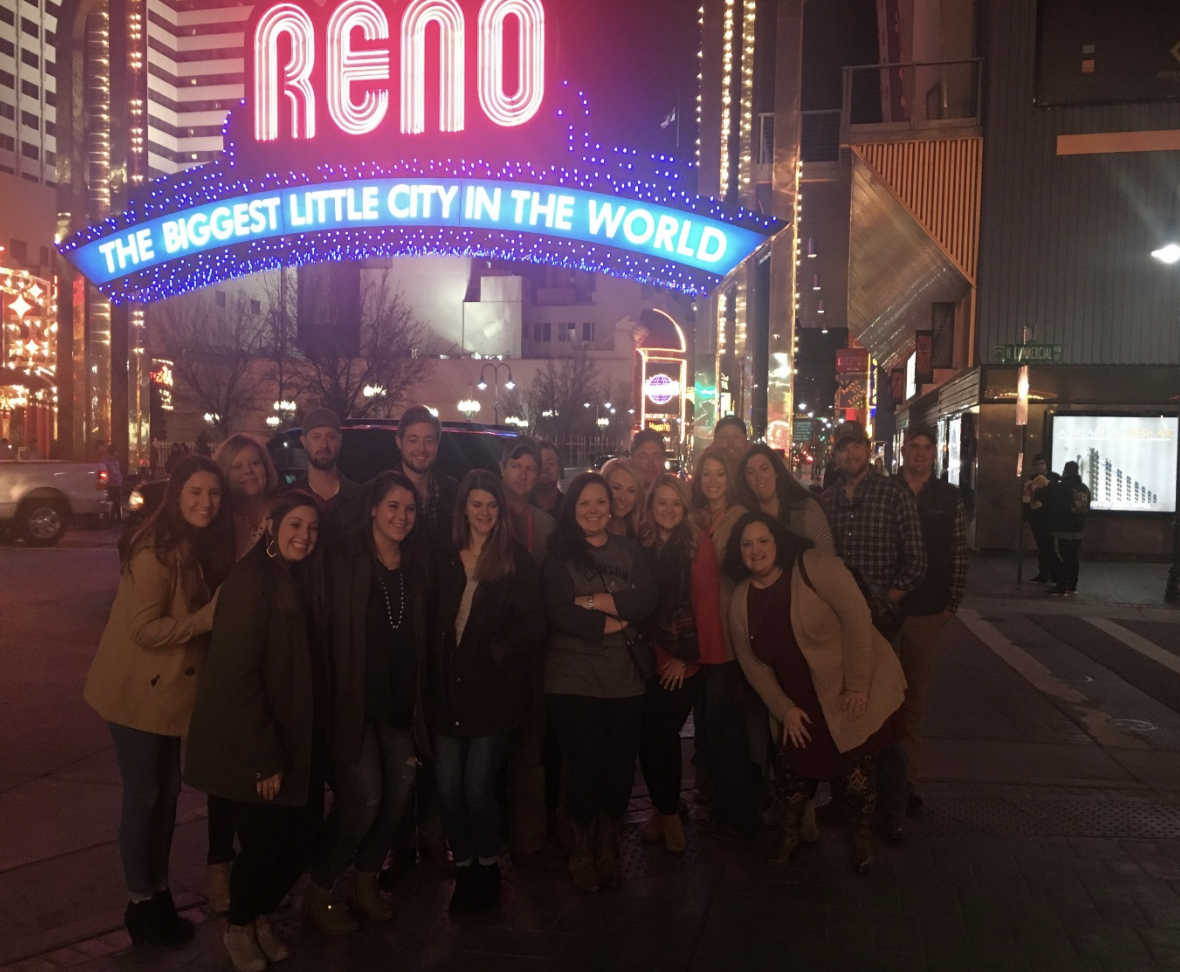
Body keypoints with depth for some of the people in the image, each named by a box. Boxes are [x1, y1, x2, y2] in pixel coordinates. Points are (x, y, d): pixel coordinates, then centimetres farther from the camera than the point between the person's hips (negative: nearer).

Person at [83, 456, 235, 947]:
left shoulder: (202, 547, 4)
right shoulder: (155, 551, -23)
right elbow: (144, 628, -26)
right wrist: (210, 616, -24)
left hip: (168, 689, 8)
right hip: (139, 693, -8)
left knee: (167, 791, 16)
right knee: (143, 796, 5)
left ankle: (160, 894, 31)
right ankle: (141, 904, 22)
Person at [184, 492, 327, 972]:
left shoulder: (305, 580, 7)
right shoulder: (250, 583, -18)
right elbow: (237, 677, -21)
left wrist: (300, 747, 7)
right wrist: (264, 758, -20)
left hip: (298, 740, 7)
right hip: (251, 747, -7)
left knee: (301, 838, 9)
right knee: (265, 842, 1)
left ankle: (262, 916, 35)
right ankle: (238, 927, 30)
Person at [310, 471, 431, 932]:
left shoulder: (419, 561, 7)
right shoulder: (344, 557, -9)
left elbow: (422, 633, 11)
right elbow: (329, 629, -12)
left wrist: (420, 699, 8)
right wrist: (334, 697, -16)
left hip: (401, 699, 5)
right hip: (354, 698, -5)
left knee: (400, 789, 6)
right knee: (363, 798, -7)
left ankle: (367, 879, 30)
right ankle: (318, 891, 16)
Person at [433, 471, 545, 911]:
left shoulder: (517, 561, -1)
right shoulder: (447, 560, 10)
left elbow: (533, 624, -6)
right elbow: (433, 619, 12)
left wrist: (493, 651, -15)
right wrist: (437, 668, 0)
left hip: (493, 689, -3)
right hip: (448, 687, 3)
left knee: (477, 787, -4)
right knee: (448, 787, 2)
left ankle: (487, 866, 22)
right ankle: (464, 866, 25)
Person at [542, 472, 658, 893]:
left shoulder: (631, 552, 11)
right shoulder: (559, 556, 1)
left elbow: (647, 600, -5)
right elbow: (560, 613, -13)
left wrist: (593, 600, -12)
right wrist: (614, 621, -9)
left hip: (625, 676, 3)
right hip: (573, 677, -3)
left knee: (621, 763, 5)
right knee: (585, 764, -2)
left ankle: (608, 843, 29)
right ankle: (582, 847, 22)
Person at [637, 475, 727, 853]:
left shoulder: (698, 544, -4)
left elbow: (705, 602, -7)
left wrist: (686, 656, -9)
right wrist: (652, 651, 0)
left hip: (685, 661, -3)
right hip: (651, 659, 3)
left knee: (663, 733, -4)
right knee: (649, 735, 0)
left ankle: (668, 812, 18)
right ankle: (663, 809, 22)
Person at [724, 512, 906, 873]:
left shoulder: (814, 567, -18)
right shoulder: (741, 602, -1)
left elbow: (857, 617, -22)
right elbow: (753, 664, 3)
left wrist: (857, 686, -21)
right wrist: (783, 709, -4)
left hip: (854, 692, -4)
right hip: (800, 704, 5)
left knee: (856, 772, 2)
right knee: (793, 767, 10)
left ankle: (862, 836, 29)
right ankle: (789, 835, 36)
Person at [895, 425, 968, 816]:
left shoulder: (949, 498, 4)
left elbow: (959, 554, 5)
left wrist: (952, 604, 1)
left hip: (927, 613, 1)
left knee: (914, 697, 9)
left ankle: (907, 779, 18)